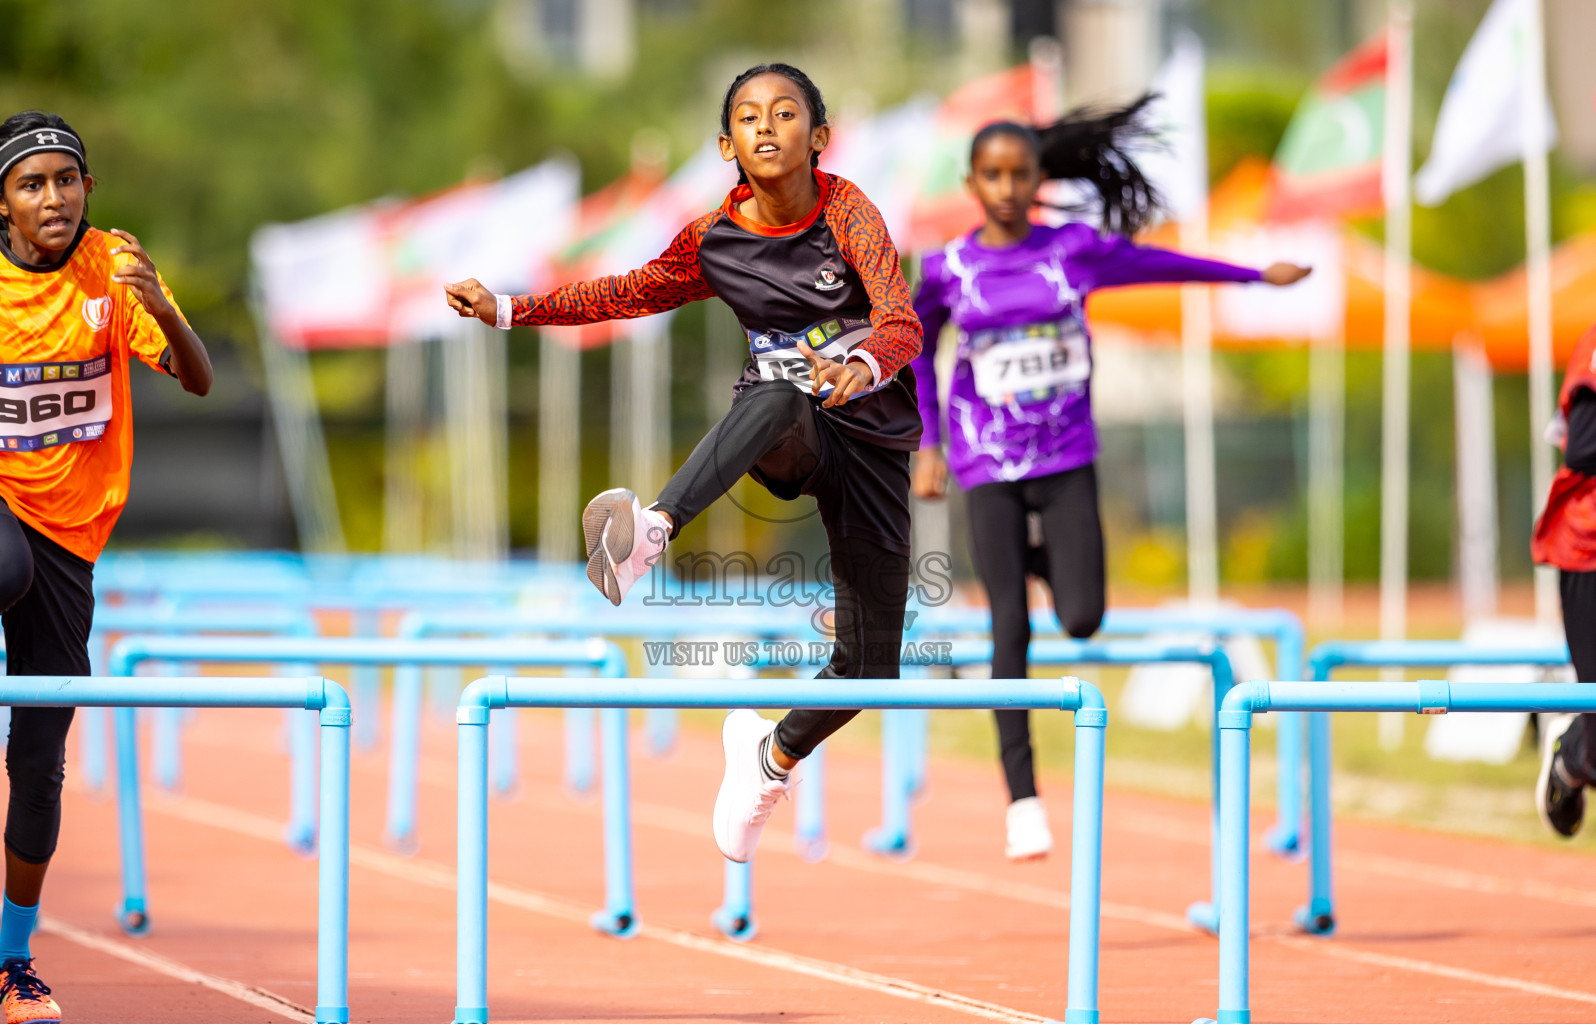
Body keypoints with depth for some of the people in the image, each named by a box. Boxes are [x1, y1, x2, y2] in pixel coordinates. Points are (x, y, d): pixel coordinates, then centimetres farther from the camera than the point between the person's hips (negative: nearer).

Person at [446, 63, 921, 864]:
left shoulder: (847, 212, -12)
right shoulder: (713, 242, -1)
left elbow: (901, 319, -25)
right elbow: (633, 293, 16)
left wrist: (865, 368, -48)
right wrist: (509, 310, 9)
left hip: (872, 439, 0)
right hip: (787, 439, 0)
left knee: (869, 666, -1)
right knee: (776, 399, -41)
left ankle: (773, 754, 30)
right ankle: (650, 533, -63)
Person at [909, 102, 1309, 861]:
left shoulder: (1075, 250, -1)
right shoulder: (949, 271, -1)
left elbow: (1160, 265, 15)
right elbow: (915, 351, 16)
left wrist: (1257, 277, 26)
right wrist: (928, 445, 9)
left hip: (1067, 459, 1)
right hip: (989, 467, -1)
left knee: (1082, 619, -9)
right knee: (1012, 629, -8)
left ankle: (1041, 559, 28)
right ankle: (1022, 800, -3)